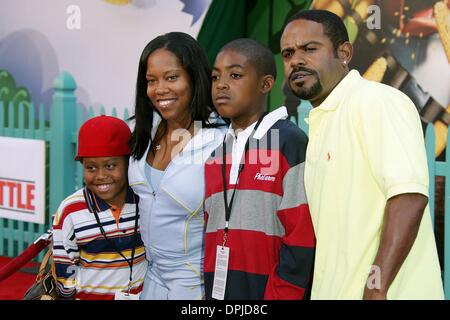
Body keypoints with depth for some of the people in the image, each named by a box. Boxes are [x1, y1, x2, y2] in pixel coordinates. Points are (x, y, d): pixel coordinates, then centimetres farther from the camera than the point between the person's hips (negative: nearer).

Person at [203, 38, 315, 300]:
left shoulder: (289, 141, -8)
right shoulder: (215, 149, 11)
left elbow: (301, 236, -12)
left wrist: (278, 295, -15)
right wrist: (210, 290, 7)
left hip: (270, 290, -6)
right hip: (219, 290, 6)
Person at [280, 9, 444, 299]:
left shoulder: (378, 102, -13)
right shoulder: (320, 121, 16)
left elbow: (409, 196, -24)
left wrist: (376, 289, -28)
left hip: (381, 292, -8)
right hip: (333, 290, 8)